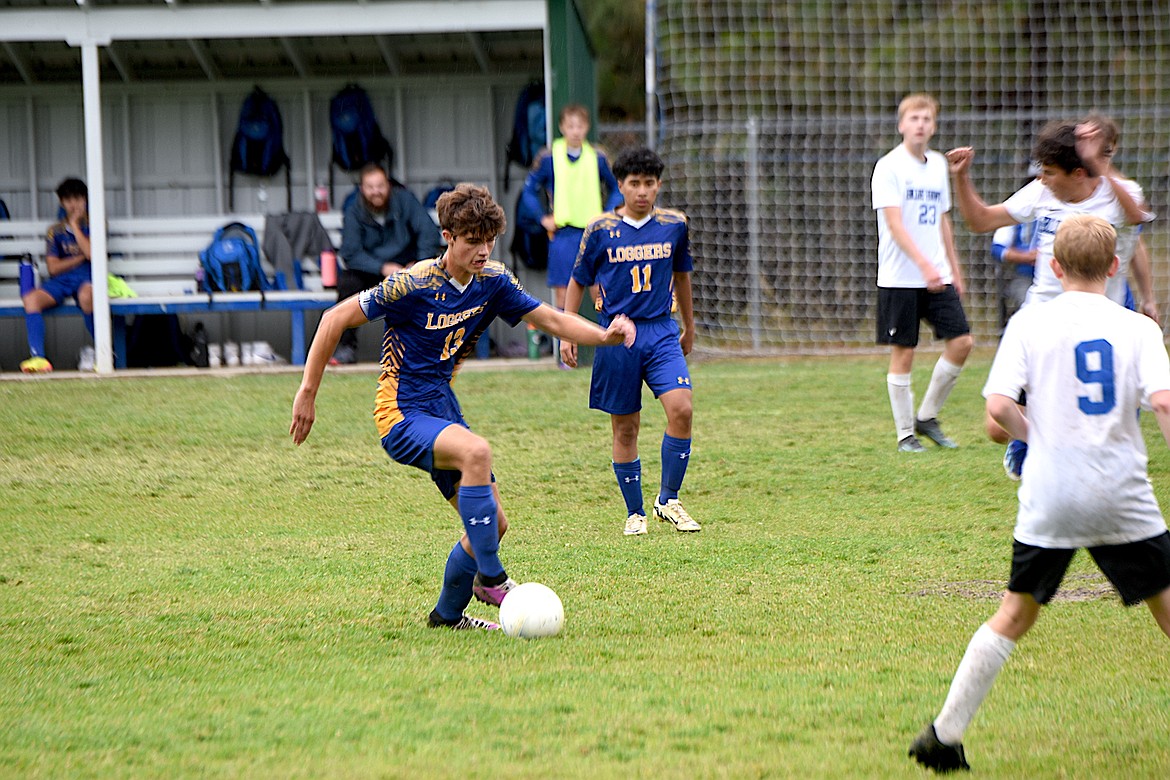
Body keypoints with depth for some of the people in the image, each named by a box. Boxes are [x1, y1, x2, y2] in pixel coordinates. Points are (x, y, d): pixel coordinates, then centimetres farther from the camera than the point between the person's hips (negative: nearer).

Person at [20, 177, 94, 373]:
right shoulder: (56, 231, 14)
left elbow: (91, 253, -11)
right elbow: (53, 267, 7)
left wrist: (74, 225, -5)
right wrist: (81, 257, -1)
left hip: (87, 278, -3)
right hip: (61, 281, 3)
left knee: (86, 295, -41)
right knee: (31, 298, -28)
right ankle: (38, 357, -36)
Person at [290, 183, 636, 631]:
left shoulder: (492, 282, 0)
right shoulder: (414, 284, -18)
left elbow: (551, 319, 3)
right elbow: (335, 319, -12)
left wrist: (605, 335, -16)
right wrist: (308, 393, -11)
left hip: (444, 411, 8)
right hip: (401, 414, -8)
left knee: (491, 524, 3)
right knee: (477, 451, -35)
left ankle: (448, 614, 25)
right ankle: (491, 580, -29)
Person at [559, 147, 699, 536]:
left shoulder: (674, 225, 4)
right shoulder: (601, 230, -3)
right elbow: (578, 282, 9)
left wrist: (689, 326, 29)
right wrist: (567, 334, 4)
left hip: (661, 330, 1)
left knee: (681, 408, -18)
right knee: (625, 428, 3)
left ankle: (668, 500, -3)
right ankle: (635, 513, 17)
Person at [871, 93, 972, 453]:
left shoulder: (938, 164, 12)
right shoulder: (889, 167, -8)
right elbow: (895, 224, -17)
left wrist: (954, 268, 21)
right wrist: (924, 265, -28)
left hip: (938, 276, 6)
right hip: (900, 277, -6)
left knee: (961, 341, -3)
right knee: (903, 352, -1)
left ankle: (927, 417, 13)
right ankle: (905, 433, 8)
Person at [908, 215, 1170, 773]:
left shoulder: (1030, 323, 2)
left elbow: (999, 407, -8)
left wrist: (1033, 435, 11)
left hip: (1049, 497, 1)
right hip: (1124, 497, -1)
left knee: (1016, 614, 11)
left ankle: (945, 734, 10)